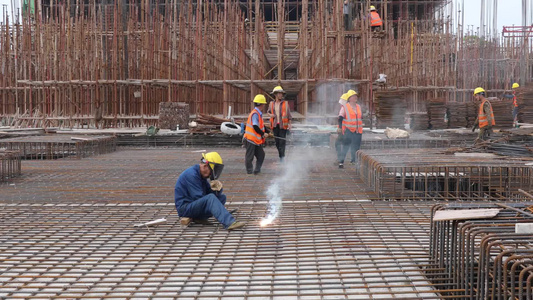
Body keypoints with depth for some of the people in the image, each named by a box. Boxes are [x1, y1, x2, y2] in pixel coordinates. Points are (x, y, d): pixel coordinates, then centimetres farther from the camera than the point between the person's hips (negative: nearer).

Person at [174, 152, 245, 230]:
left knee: (222, 197, 2)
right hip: (184, 208, -10)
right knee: (210, 198, -32)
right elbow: (198, 197, -21)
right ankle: (229, 223, -45)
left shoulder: (201, 175, 11)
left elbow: (209, 192, 9)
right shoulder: (192, 175, -20)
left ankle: (199, 218, -9)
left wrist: (217, 189, -13)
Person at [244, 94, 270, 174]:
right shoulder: (255, 114, -18)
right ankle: (249, 170, 13)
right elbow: (255, 127, -23)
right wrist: (263, 134, -13)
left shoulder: (259, 114, 14)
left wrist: (268, 132, 14)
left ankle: (257, 170, 13)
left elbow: (262, 126, 22)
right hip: (250, 139, -10)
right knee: (250, 156, 2)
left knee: (261, 155, 9)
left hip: (256, 140, 10)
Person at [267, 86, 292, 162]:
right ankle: (281, 156, 16)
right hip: (275, 125, 3)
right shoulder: (271, 104, 8)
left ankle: (282, 157, -10)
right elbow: (268, 111, 23)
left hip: (283, 125, -3)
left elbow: (289, 114, 5)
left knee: (282, 141, -10)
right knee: (277, 141, 6)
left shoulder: (285, 103, 1)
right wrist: (270, 115, 0)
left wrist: (289, 124, -3)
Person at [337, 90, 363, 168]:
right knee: (346, 146, -10)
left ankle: (354, 160, 21)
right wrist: (339, 127, -15)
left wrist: (360, 126, 23)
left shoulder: (359, 107, 14)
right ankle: (341, 162, -7)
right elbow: (340, 118, -6)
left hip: (358, 131, 6)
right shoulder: (345, 107, -3)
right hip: (348, 130, -6)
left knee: (356, 147, 8)